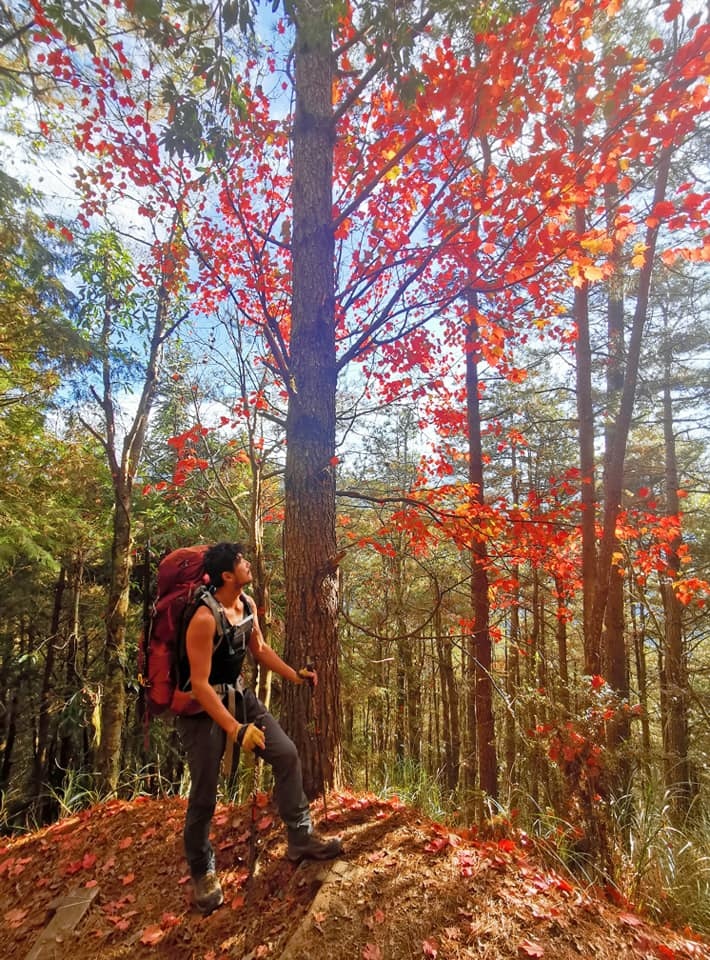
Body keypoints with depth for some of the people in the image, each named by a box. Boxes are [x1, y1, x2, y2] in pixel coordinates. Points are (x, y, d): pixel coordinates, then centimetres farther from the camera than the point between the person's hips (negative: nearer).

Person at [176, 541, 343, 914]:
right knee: (204, 792, 3)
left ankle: (300, 837, 20)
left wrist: (295, 675, 7)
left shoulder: (248, 604, -5)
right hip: (201, 706, -7)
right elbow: (200, 683, -29)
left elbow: (259, 649, 11)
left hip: (238, 694, 8)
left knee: (286, 753, 6)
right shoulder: (204, 618, -30)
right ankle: (201, 872, 28)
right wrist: (235, 730, -32)